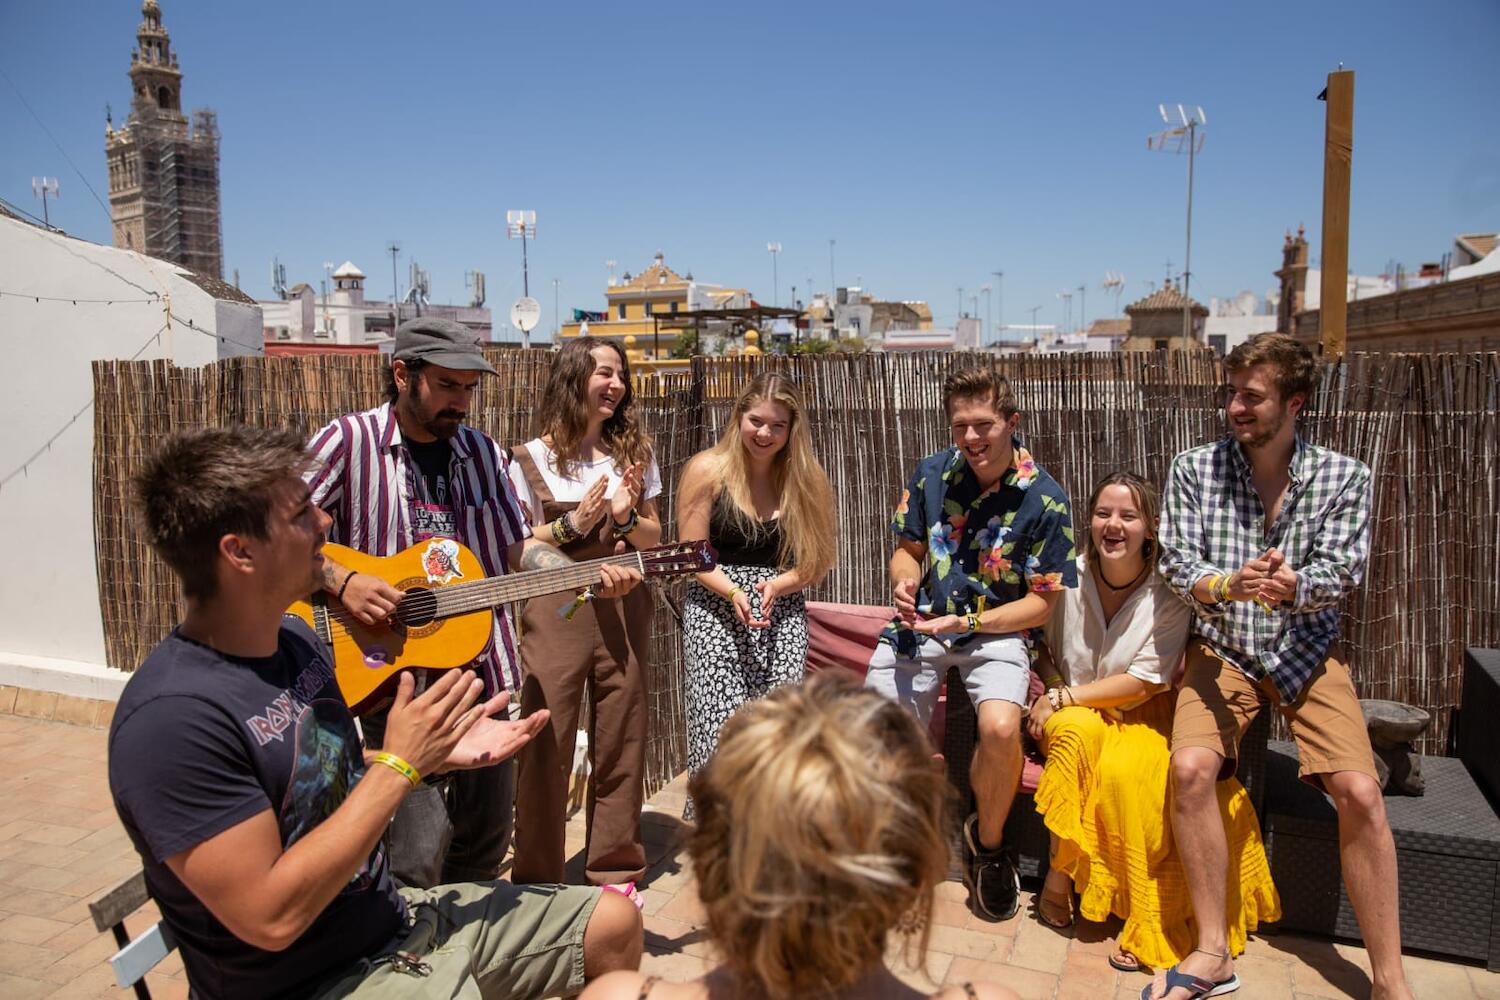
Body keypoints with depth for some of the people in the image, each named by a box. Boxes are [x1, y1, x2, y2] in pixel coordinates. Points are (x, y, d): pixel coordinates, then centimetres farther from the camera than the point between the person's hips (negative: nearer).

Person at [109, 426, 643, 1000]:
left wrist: (438, 755, -3)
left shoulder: (295, 640, 1)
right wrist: (399, 764, -22)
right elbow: (272, 916, -26)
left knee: (613, 926, 10)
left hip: (395, 919, 8)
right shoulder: (173, 716, -26)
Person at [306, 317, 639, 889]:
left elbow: (516, 546, 11)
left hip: (480, 667, 5)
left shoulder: (482, 453, 11)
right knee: (419, 854, -11)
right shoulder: (350, 440, -5)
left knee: (487, 834, 15)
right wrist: (341, 581, -20)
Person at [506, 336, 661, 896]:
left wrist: (626, 516, -8)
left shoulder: (632, 451, 9)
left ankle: (615, 868, 25)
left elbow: (652, 538, 12)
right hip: (556, 613, -3)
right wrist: (572, 524, -14)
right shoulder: (533, 459, 0)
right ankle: (537, 877, 15)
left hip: (623, 612, 3)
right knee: (546, 748, -1)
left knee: (621, 744, 9)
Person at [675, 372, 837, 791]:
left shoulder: (806, 478, 5)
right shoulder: (707, 470, -1)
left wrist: (776, 585, -11)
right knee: (723, 727, -10)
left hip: (784, 615, 2)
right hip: (716, 611, -2)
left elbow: (819, 560, 5)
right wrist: (734, 592, -16)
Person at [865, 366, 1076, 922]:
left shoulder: (1045, 500, -9)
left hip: (997, 630, -3)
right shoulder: (932, 474, 1)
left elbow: (1042, 603, -7)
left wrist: (965, 622, -17)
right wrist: (904, 584, -10)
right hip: (922, 623, 3)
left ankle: (987, 843, 2)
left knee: (1001, 727, -31)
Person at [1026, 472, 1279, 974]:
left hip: (1142, 718, -1)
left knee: (1123, 773, -34)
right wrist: (1048, 699, -11)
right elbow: (1046, 653, 7)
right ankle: (1058, 874, -19)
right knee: (1077, 730, -35)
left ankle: (1145, 918, -16)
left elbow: (1142, 683, -14)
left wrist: (1062, 698, -18)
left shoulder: (1169, 592, -10)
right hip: (1075, 715, 1)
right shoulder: (1069, 577, -6)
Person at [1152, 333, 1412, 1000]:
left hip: (1306, 651, 1)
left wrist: (1293, 586, -32)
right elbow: (1177, 563, -9)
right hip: (1221, 649, 0)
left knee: (1360, 791, -17)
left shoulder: (1344, 477, -1)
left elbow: (1340, 573, -8)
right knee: (1190, 768, -24)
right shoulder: (1194, 469, -2)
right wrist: (1228, 584, -31)